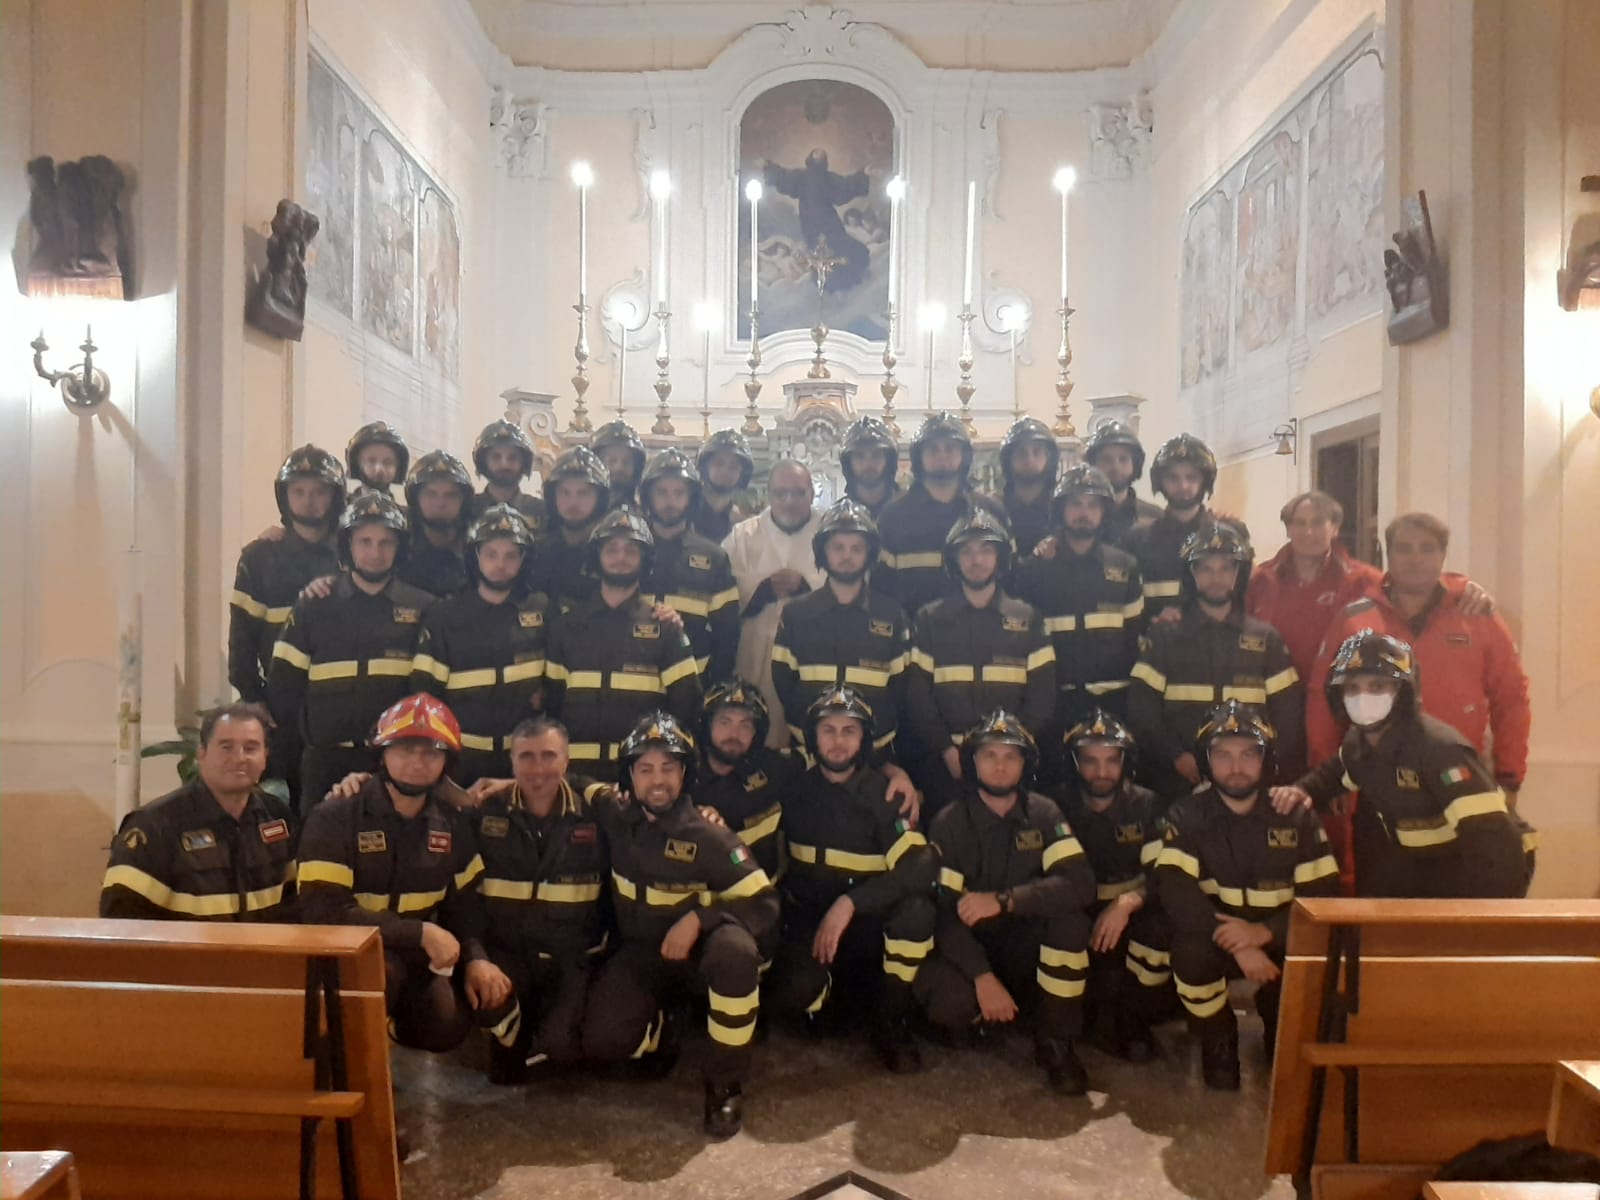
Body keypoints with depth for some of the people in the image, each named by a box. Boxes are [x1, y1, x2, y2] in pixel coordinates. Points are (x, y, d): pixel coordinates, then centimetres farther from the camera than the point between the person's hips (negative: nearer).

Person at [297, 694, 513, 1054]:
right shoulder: (334, 819, -14)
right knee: (383, 971, -35)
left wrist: (475, 957, -13)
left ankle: (389, 1021, 13)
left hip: (416, 958, 5)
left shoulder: (453, 826, 2)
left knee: (444, 1025, -20)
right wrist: (420, 932, -26)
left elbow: (464, 904, 8)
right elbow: (325, 913, -22)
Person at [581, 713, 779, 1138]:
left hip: (699, 951, -3)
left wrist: (698, 917, -28)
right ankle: (662, 1025, 17)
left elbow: (764, 904, -16)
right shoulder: (615, 818, -6)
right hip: (640, 954, 3)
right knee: (602, 1041, -22)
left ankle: (725, 1082, -16)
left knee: (734, 949, -38)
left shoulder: (708, 836, -17)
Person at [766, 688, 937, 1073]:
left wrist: (849, 903, -34)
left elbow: (922, 866, -27)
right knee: (789, 995, -30)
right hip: (809, 922, 1)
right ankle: (856, 996, 7)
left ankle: (891, 1019, -8)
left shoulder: (884, 793, -11)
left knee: (916, 910, -34)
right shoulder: (796, 789, -1)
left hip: (871, 925, -1)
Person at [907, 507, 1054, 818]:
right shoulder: (930, 619, 8)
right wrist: (946, 749, -10)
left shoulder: (1027, 618, 10)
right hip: (944, 764, 0)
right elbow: (917, 695, 2)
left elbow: (1042, 696, 4)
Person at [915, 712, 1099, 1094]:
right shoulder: (949, 823, -10)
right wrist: (983, 976, -28)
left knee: (1070, 911, -28)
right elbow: (943, 912, -16)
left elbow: (1080, 883, -22)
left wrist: (1004, 900, -32)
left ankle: (1056, 1040, -11)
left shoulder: (1043, 814, -6)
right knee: (949, 1005, -32)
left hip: (1025, 946, 1)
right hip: (970, 947, -1)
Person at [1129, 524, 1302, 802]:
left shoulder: (1266, 638, 11)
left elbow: (1288, 711, 6)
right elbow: (1141, 708, -1)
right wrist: (1177, 756, -12)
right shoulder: (1163, 636, 5)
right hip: (1179, 783, -1)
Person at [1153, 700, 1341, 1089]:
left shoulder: (1297, 816, -4)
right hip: (1213, 933, -1)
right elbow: (1172, 889, -20)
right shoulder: (1186, 815, -8)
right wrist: (1235, 944, -32)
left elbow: (1324, 896, -10)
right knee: (1190, 952, -33)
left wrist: (1264, 932, -28)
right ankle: (1218, 1041, -3)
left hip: (1278, 939, 2)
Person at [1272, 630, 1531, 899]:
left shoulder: (1440, 748, -30)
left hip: (1466, 887, -7)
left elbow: (1492, 837, -36)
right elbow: (1332, 773, 19)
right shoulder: (1357, 741, -5)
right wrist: (1305, 790, -3)